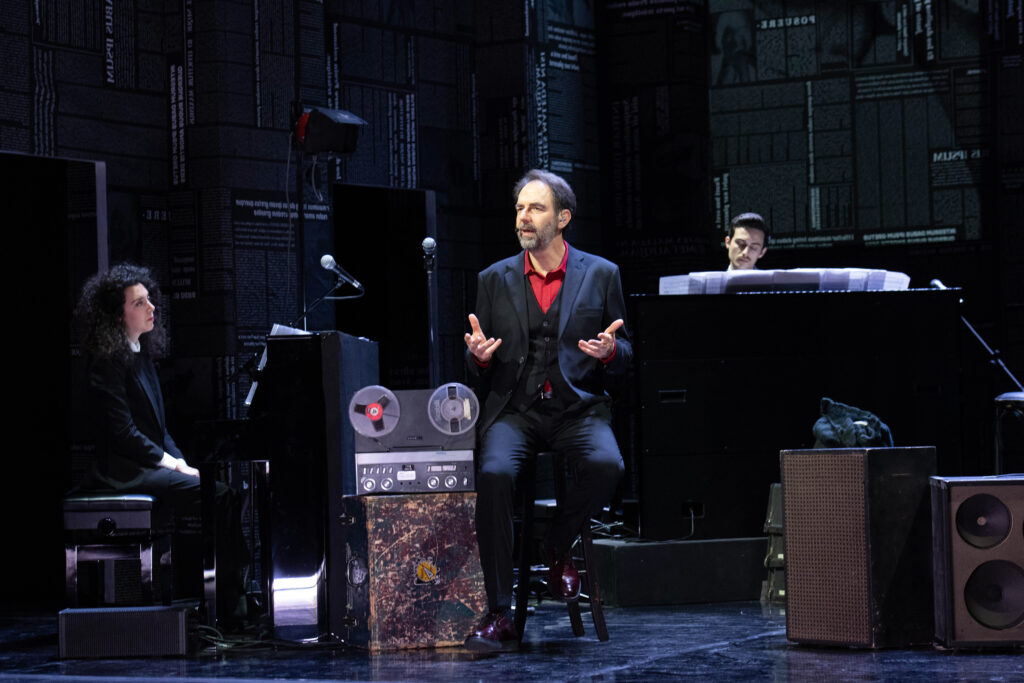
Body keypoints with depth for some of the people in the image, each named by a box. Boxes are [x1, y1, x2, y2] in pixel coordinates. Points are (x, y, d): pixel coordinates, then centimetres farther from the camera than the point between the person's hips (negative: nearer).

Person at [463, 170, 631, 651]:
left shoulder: (600, 274, 10)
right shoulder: (494, 280, 13)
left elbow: (625, 358, 13)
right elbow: (478, 374, 16)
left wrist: (610, 351, -11)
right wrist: (478, 355, -8)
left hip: (578, 408, 0)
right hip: (514, 409, 1)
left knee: (605, 466, -33)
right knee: (494, 473, -31)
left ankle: (558, 545, 0)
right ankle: (499, 616, -26)